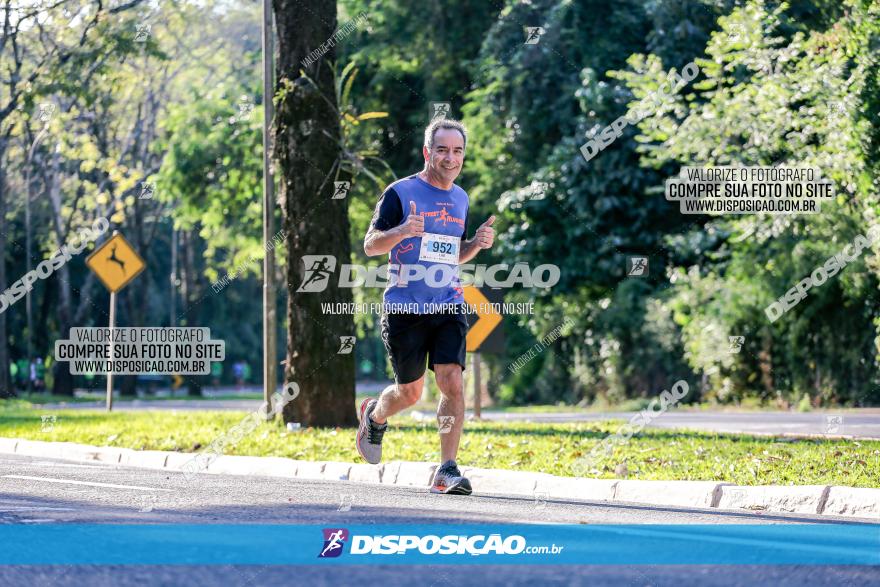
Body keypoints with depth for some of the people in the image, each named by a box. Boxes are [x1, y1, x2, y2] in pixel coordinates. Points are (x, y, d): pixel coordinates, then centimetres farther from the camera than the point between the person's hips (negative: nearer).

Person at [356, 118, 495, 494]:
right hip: (405, 308, -4)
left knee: (452, 382, -14)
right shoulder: (401, 193, -6)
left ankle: (447, 470, -11)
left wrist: (478, 243, 2)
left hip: (449, 307, 4)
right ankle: (374, 415, 42)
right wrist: (401, 232, -26)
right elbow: (370, 245, -7)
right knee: (410, 393, 7)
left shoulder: (460, 199, 12)